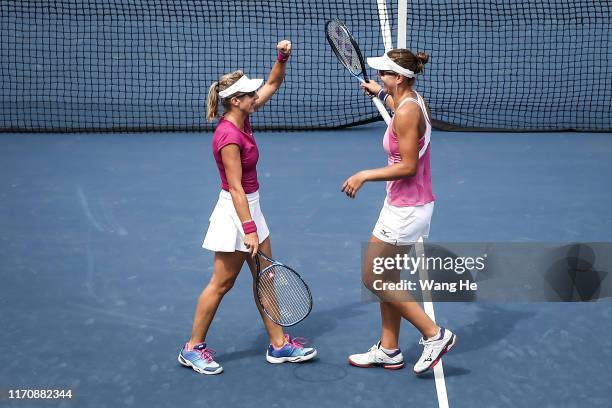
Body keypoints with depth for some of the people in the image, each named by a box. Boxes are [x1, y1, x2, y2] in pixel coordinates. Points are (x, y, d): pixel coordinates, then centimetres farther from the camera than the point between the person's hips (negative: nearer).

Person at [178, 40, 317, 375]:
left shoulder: (243, 118, 2)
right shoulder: (229, 136, -24)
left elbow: (273, 84, 14)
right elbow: (235, 188, -24)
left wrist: (283, 57, -2)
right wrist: (249, 231, -24)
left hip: (251, 208, 9)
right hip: (235, 213, -9)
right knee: (222, 283, 2)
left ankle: (279, 344, 22)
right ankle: (193, 348, 17)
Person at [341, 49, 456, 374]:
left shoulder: (407, 113, -22)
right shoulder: (413, 101, 7)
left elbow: (408, 166, -24)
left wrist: (365, 176, -18)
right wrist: (381, 93, 39)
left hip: (406, 209, -10)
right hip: (406, 205, 10)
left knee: (371, 279, 1)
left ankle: (434, 334, 3)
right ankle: (389, 350, 26)